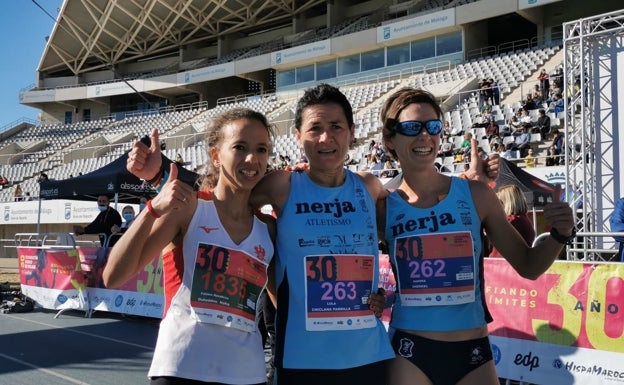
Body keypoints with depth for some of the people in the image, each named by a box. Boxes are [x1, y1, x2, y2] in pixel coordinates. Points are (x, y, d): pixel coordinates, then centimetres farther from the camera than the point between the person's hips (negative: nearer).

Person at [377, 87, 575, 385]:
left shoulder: (475, 195, -3)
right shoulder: (383, 207, -5)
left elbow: (528, 266, 5)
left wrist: (559, 236, -10)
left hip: (472, 351, 1)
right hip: (408, 352, -1)